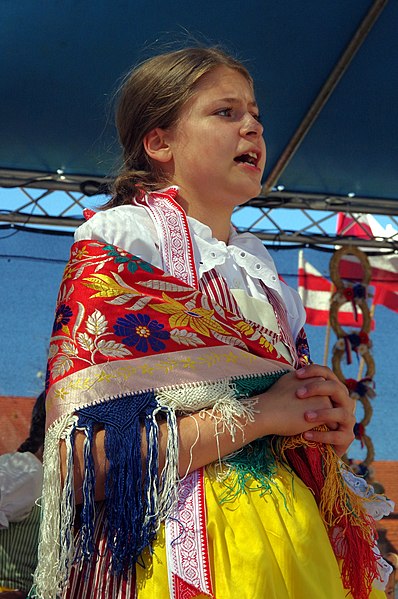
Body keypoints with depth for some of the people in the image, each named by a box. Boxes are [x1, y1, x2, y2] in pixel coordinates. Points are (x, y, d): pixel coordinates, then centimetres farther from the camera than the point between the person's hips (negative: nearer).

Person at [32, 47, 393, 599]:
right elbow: (84, 457, -18)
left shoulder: (258, 266, 14)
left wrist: (333, 426, -3)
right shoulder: (118, 243, -7)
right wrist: (256, 414, -16)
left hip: (296, 542, 7)